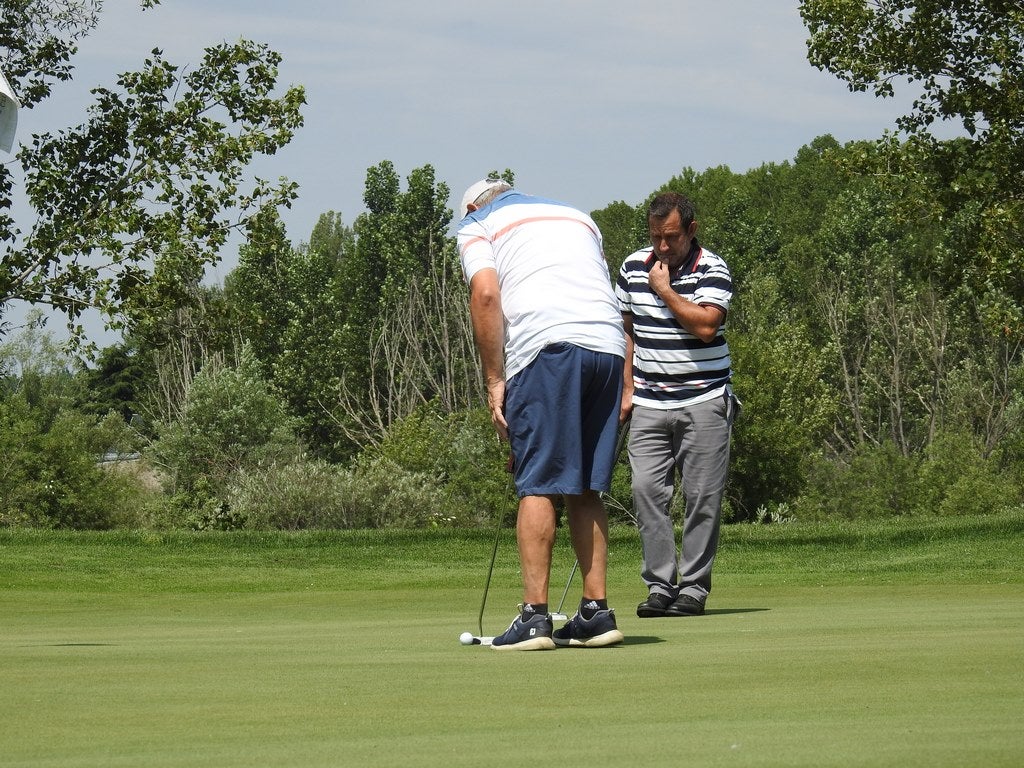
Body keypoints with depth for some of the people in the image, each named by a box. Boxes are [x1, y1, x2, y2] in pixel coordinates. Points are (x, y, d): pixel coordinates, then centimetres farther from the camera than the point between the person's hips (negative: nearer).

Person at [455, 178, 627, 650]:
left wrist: (494, 381, -2)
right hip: (609, 345, 5)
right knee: (586, 489, 11)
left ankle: (535, 615, -9)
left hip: (546, 346, -5)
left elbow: (486, 294, -3)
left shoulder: (476, 226, 16)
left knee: (538, 485, -4)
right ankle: (596, 611, 8)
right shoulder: (578, 217, 32)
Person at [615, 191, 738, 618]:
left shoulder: (712, 270, -6)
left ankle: (694, 587, 3)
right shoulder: (633, 267, 8)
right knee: (647, 491, -5)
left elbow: (705, 324, -21)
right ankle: (659, 584, 0)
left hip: (703, 401, -4)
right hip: (649, 403, 4)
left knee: (702, 497, -3)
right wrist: (628, 388, 11)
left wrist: (664, 290, -13)